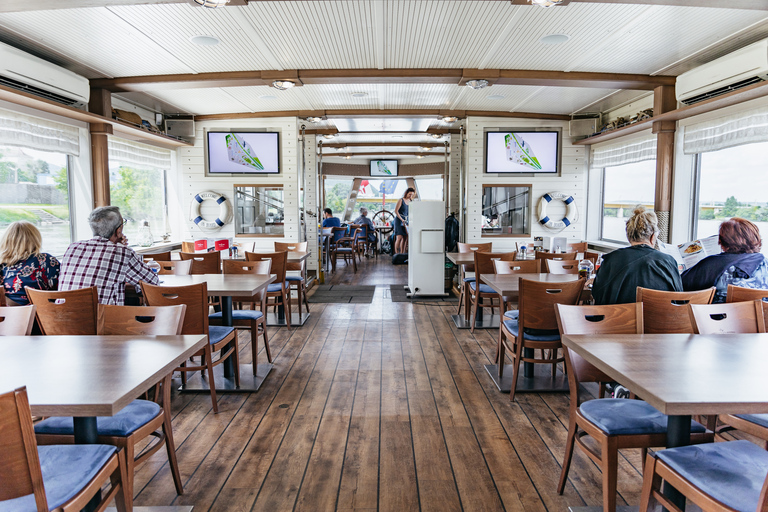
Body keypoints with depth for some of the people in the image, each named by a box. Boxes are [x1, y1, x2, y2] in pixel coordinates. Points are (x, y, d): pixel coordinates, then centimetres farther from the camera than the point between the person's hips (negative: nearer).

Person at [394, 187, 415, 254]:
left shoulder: (411, 201, 10)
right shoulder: (401, 200, -7)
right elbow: (396, 211, -12)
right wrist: (402, 220, -19)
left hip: (407, 221, 6)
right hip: (399, 220, -6)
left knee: (405, 238, 2)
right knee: (399, 237, -13)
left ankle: (402, 254, 8)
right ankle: (397, 254, -12)